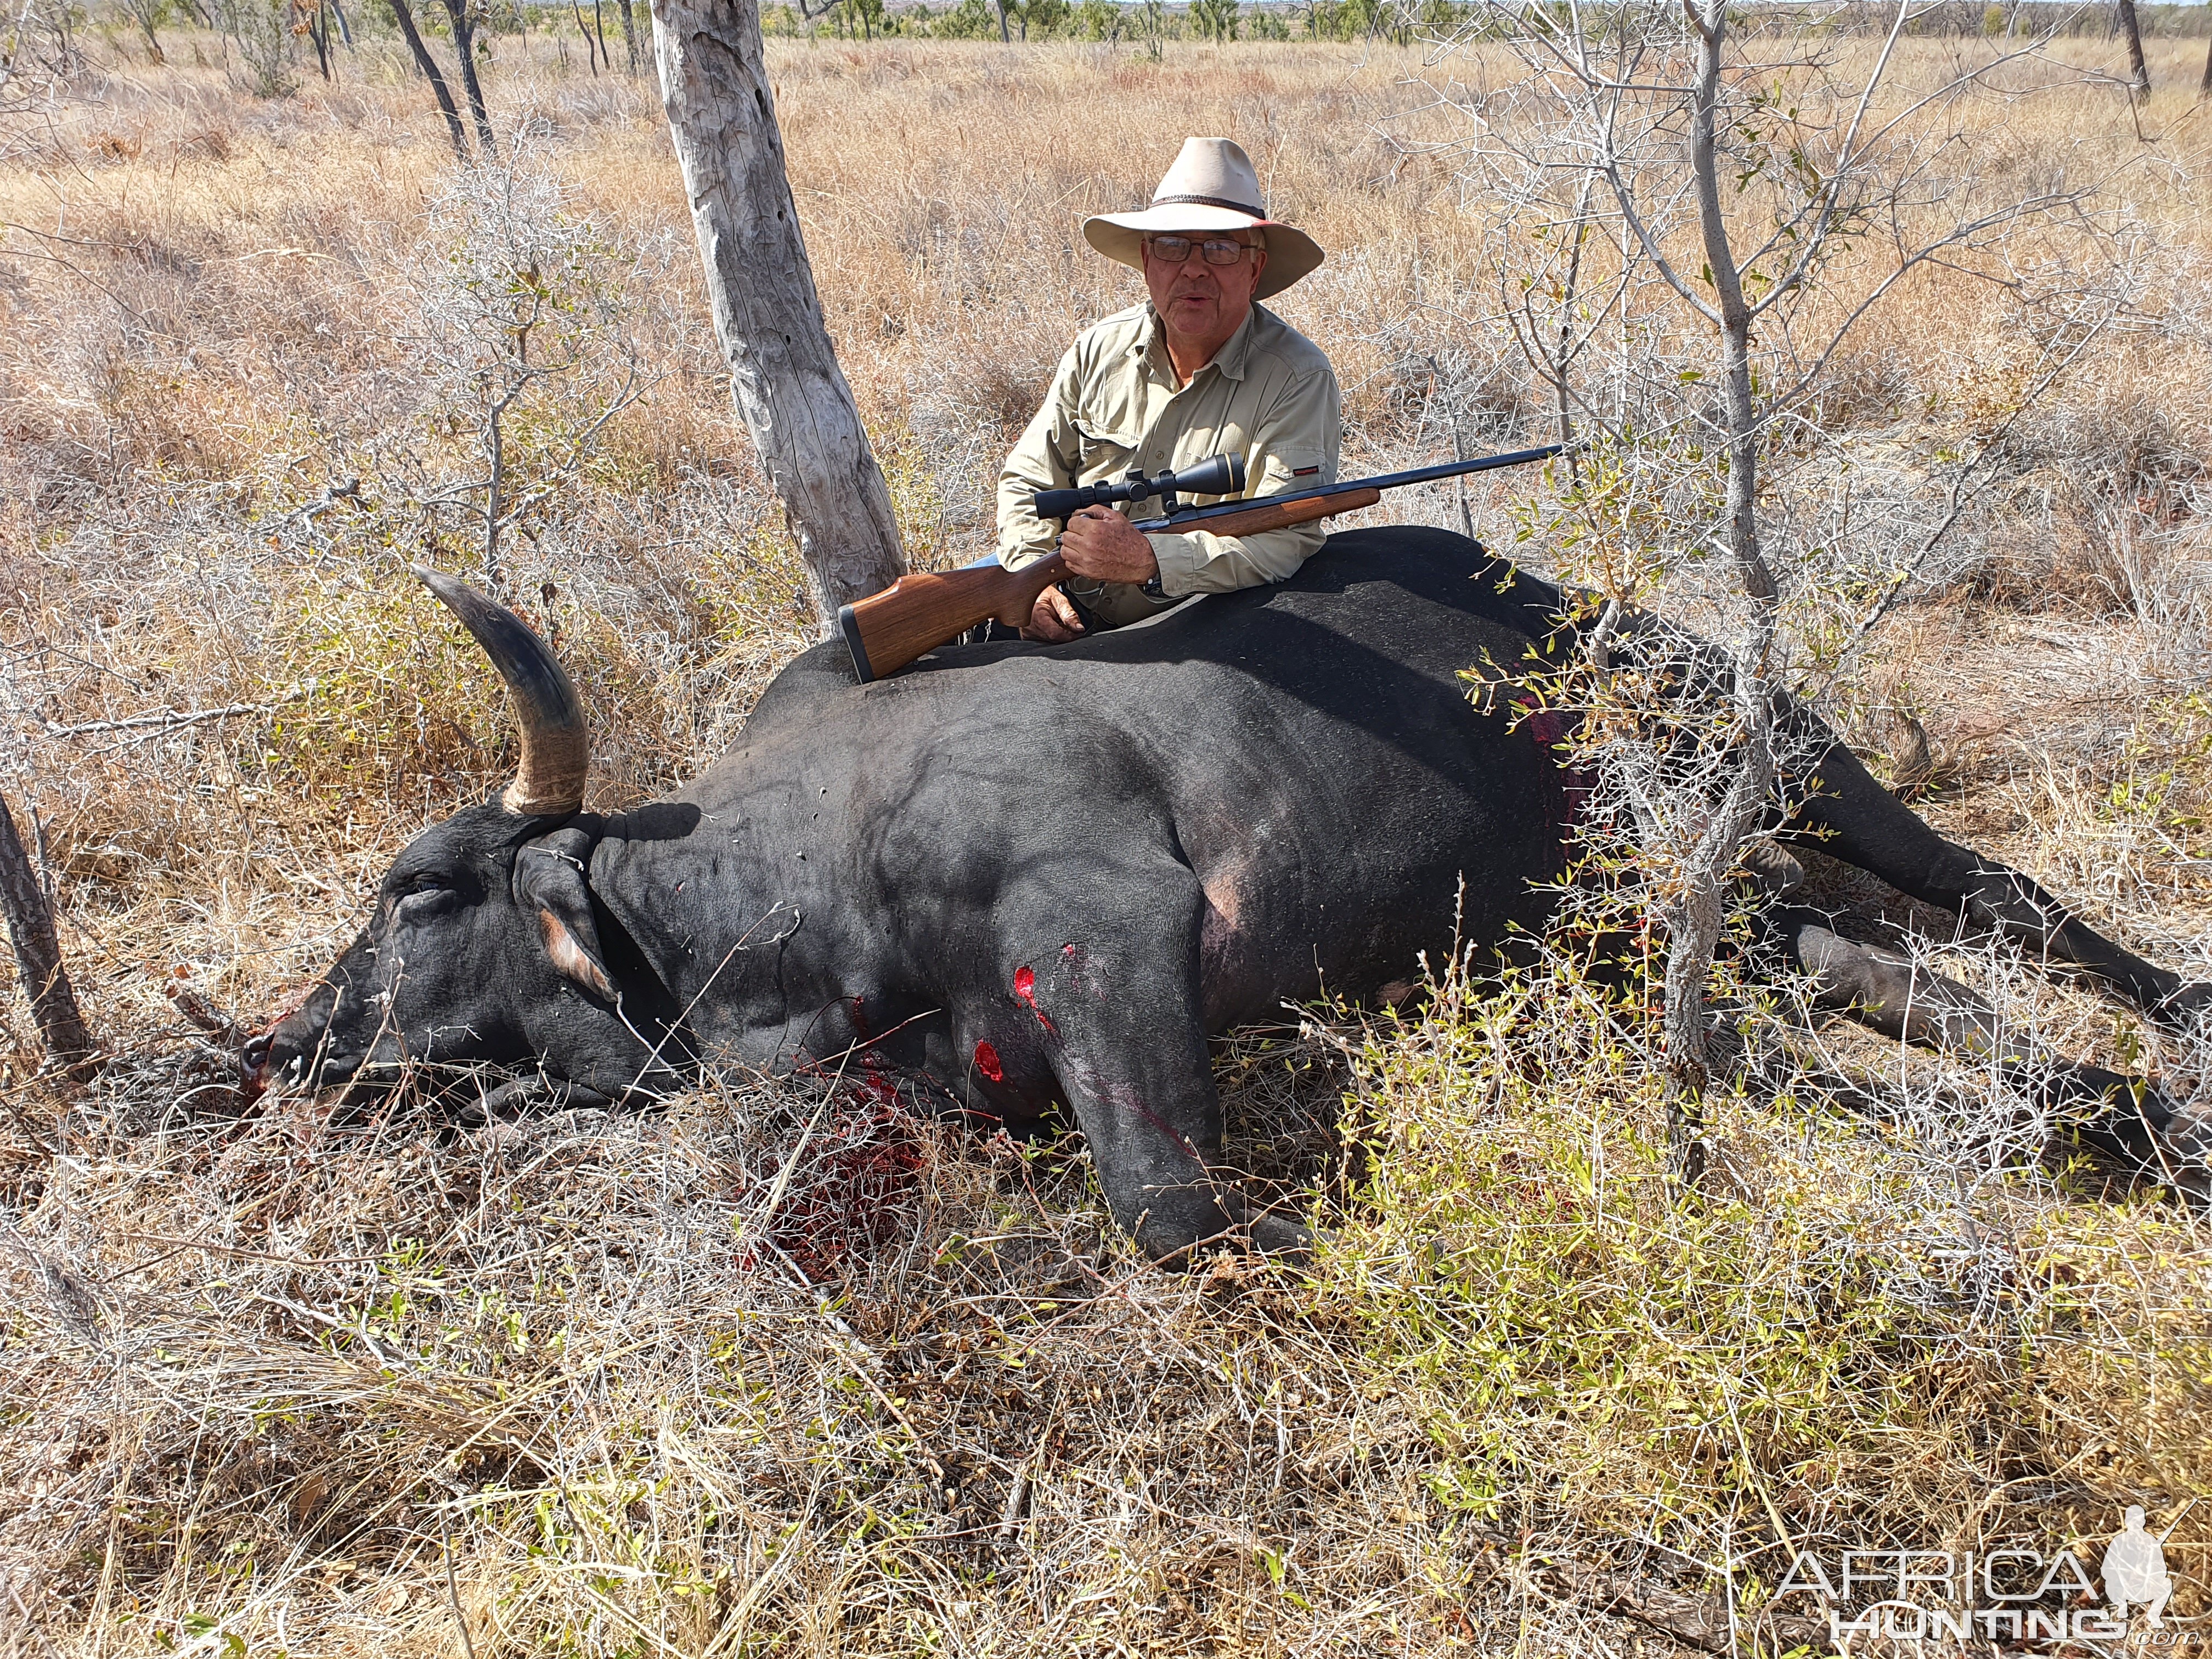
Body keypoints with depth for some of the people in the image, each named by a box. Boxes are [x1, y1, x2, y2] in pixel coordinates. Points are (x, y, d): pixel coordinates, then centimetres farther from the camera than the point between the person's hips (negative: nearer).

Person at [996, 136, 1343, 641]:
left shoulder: (1298, 378, -10)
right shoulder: (1100, 350, 6)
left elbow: (1287, 539, -20)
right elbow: (1030, 481, 12)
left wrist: (1150, 561, -33)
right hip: (1068, 617, 4)